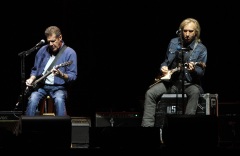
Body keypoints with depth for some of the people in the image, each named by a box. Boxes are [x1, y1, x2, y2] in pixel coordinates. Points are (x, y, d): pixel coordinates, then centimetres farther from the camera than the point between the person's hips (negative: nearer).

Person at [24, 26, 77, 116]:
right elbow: (35, 69, 22)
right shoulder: (43, 50, 10)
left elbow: (73, 76, -9)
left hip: (58, 87, -3)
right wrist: (32, 79, 2)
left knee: (59, 100, -36)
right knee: (32, 100, -28)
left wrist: (61, 75, -28)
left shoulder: (70, 53, -4)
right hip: (40, 85, 3)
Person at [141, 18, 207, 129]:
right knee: (150, 93, -18)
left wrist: (194, 69, -31)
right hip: (171, 80, 4)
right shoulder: (174, 43, 7)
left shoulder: (201, 49, -5)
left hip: (189, 83, -3)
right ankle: (147, 126, -20)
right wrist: (163, 68, -2)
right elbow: (166, 61, 20)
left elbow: (201, 72, -9)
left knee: (195, 92, -38)